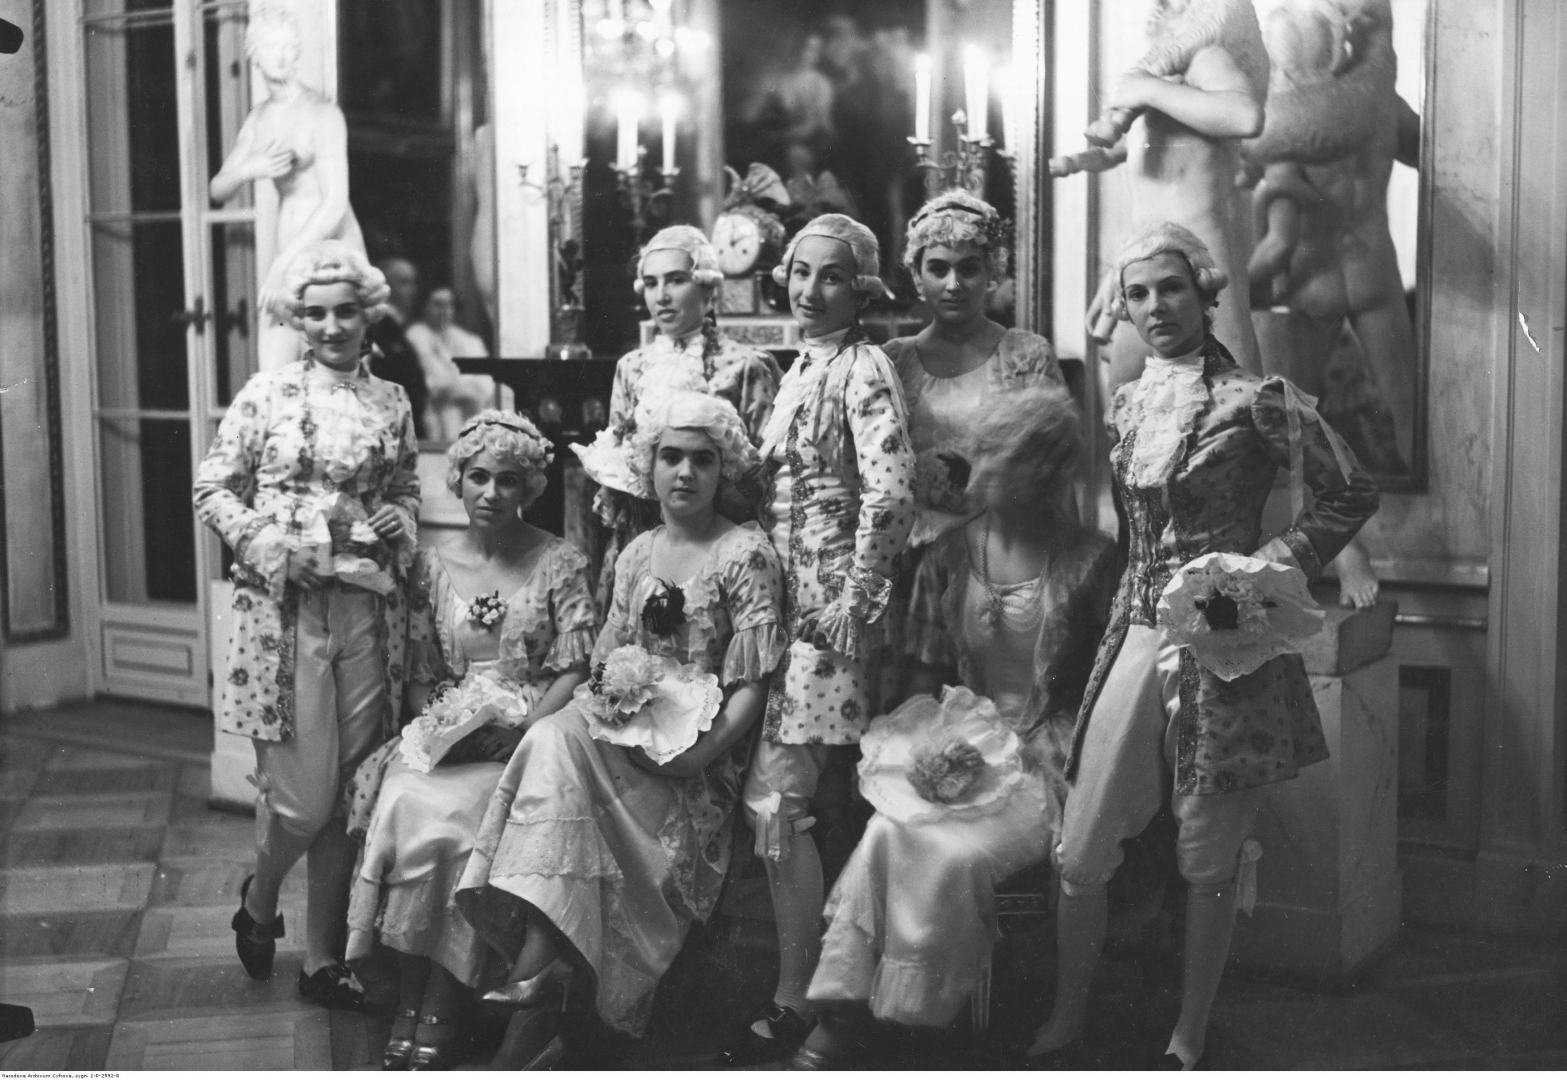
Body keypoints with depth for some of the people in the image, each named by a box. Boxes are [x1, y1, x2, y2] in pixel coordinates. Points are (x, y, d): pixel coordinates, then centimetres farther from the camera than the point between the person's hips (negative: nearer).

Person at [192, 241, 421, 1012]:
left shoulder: (391, 403, 9)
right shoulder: (266, 395, -1)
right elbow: (213, 489, 2)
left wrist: (401, 521, -1)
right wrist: (264, 543, -12)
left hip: (366, 610, 3)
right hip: (283, 609, -3)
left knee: (347, 795, 6)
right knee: (302, 796, -5)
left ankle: (323, 956, 20)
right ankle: (258, 902, 28)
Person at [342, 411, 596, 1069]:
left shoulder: (560, 564, 3)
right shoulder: (432, 567, 12)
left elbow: (576, 671, -2)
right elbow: (419, 676, 13)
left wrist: (519, 731, -14)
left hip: (531, 736, -3)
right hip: (444, 738, 3)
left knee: (463, 820, -30)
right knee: (407, 809, -28)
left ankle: (437, 1016, -22)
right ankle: (409, 1007, -20)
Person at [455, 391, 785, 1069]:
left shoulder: (745, 553, -2)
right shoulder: (637, 555, 17)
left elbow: (752, 685, -7)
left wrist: (700, 753, -20)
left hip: (700, 762, -5)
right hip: (628, 741, 5)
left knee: (558, 747, -29)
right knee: (557, 737, -28)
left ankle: (533, 988, -34)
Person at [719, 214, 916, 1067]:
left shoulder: (864, 368, -9)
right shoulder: (799, 370, 16)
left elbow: (890, 492, -19)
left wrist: (858, 603, -20)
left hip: (831, 600, -8)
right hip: (783, 595, 8)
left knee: (776, 800, -9)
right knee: (781, 800, 10)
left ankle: (793, 1003, 2)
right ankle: (801, 983, 23)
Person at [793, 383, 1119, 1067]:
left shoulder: (1092, 562, -2)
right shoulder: (949, 558, 10)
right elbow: (925, 677, 13)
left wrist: (1053, 752, -15)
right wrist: (929, 745, -5)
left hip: (1047, 759, -3)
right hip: (956, 747, 3)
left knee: (956, 853, -29)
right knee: (893, 828, -28)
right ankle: (836, 1026, -25)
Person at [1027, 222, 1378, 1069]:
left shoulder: (1254, 401, -8)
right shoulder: (1124, 405, 10)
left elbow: (1351, 496, -6)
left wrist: (1271, 563, -12)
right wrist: (1123, 606, 13)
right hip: (1135, 639, 5)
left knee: (1207, 864, 6)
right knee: (1080, 855, 5)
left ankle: (1188, 1042, 22)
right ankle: (1064, 1023, 24)